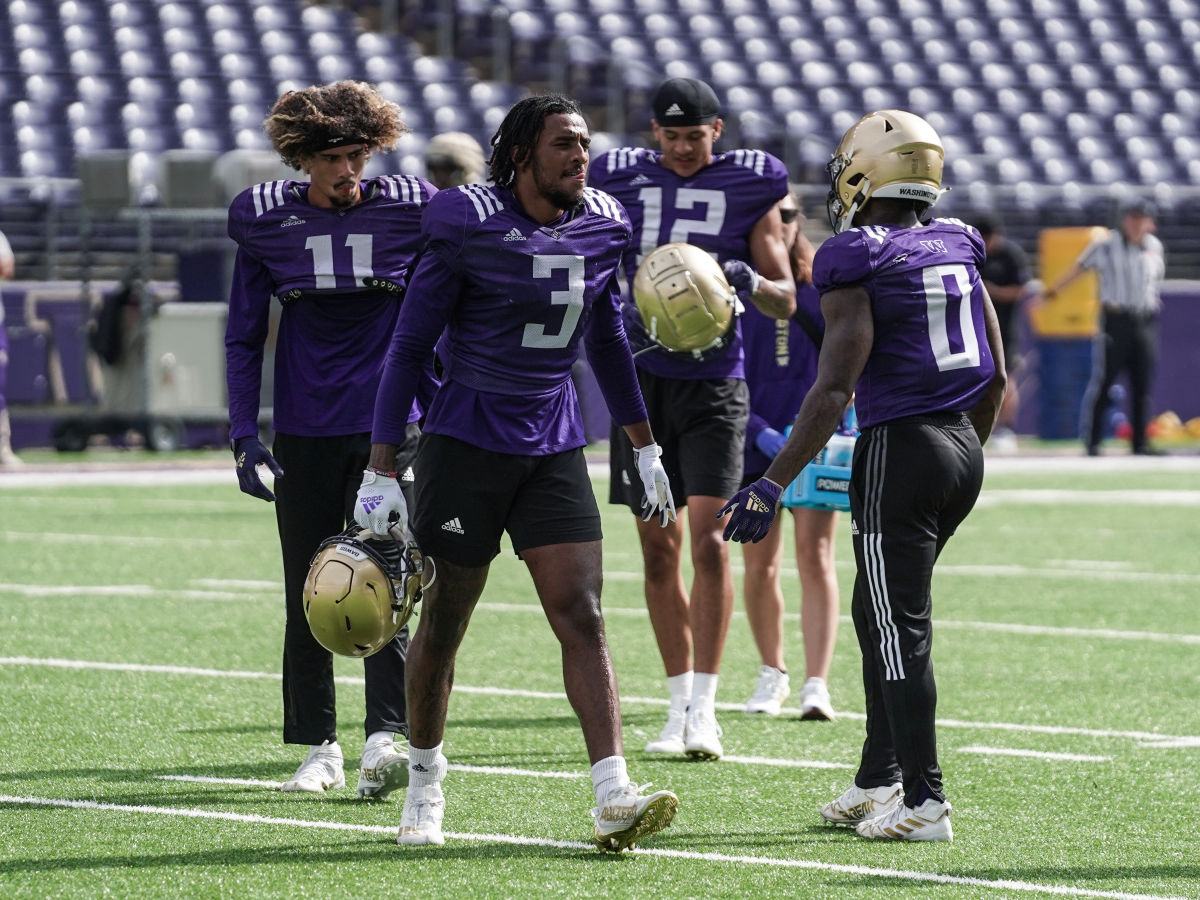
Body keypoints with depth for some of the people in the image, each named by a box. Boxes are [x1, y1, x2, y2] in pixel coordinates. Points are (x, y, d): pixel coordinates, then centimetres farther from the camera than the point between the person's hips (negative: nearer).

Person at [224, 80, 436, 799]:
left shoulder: (411, 208, -3)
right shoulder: (265, 219, 1)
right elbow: (244, 336, 9)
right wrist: (245, 435, 2)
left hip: (391, 427, -2)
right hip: (305, 434, 2)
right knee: (308, 595, 5)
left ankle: (387, 738, -19)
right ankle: (319, 748, 15)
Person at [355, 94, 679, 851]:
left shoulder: (600, 228, 3)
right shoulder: (470, 227, -12)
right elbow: (411, 346, -8)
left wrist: (646, 447, 22)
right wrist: (381, 471, -10)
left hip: (555, 448, 4)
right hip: (467, 446, -4)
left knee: (583, 618, -8)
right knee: (445, 621, 8)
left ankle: (615, 802, -15)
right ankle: (425, 782, 28)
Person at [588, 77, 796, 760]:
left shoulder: (750, 186, 1)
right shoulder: (625, 180, 6)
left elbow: (786, 300, 4)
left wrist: (750, 281, -17)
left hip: (714, 379, -3)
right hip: (644, 376, 3)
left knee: (709, 535, -14)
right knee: (659, 545, 6)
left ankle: (704, 705, -11)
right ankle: (680, 703, 14)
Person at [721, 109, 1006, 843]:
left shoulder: (858, 267, -11)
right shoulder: (958, 253, 10)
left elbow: (835, 390, -17)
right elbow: (996, 378, 14)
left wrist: (772, 487, -15)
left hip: (899, 451, -7)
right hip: (963, 448, 7)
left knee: (901, 628, -3)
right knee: (878, 611, 20)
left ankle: (923, 802, -4)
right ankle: (880, 777, 25)